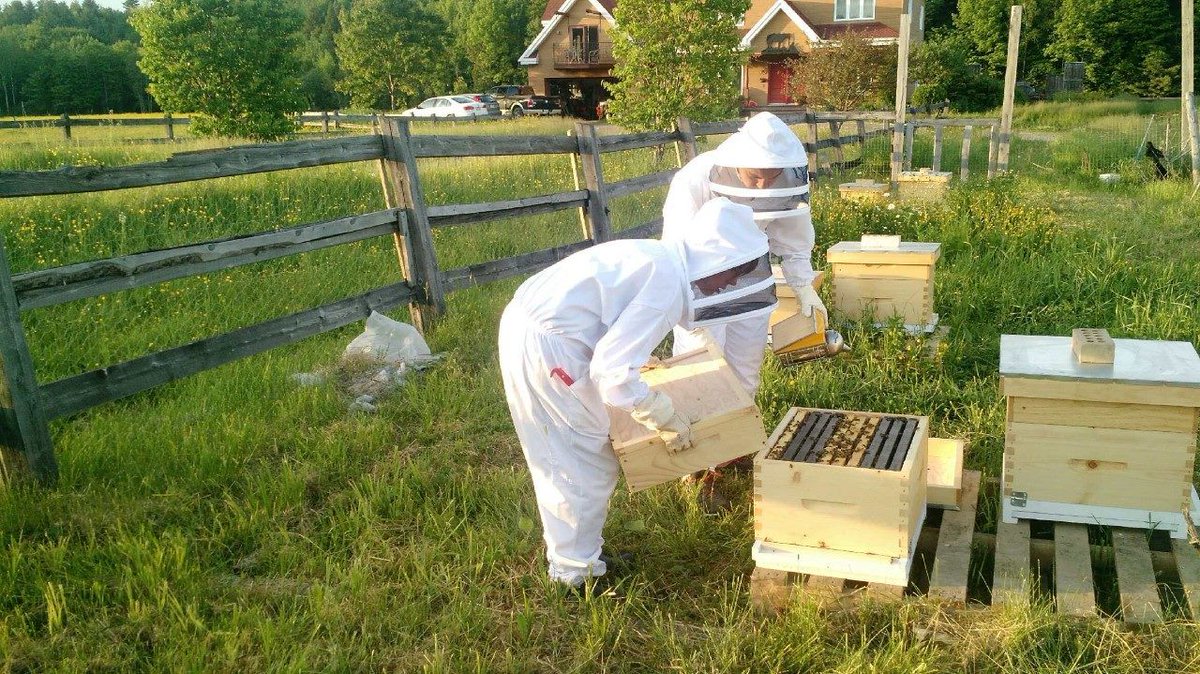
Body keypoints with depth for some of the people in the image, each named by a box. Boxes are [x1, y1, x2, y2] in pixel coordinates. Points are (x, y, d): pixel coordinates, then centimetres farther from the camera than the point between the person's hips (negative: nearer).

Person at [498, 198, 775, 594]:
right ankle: (577, 571, 21)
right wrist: (668, 420, -10)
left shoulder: (659, 258, 11)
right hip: (547, 347, -10)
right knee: (587, 465, 5)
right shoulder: (667, 284, -17)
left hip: (528, 325, 10)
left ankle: (568, 550, 40)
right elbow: (613, 371, -22)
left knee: (561, 458, 23)